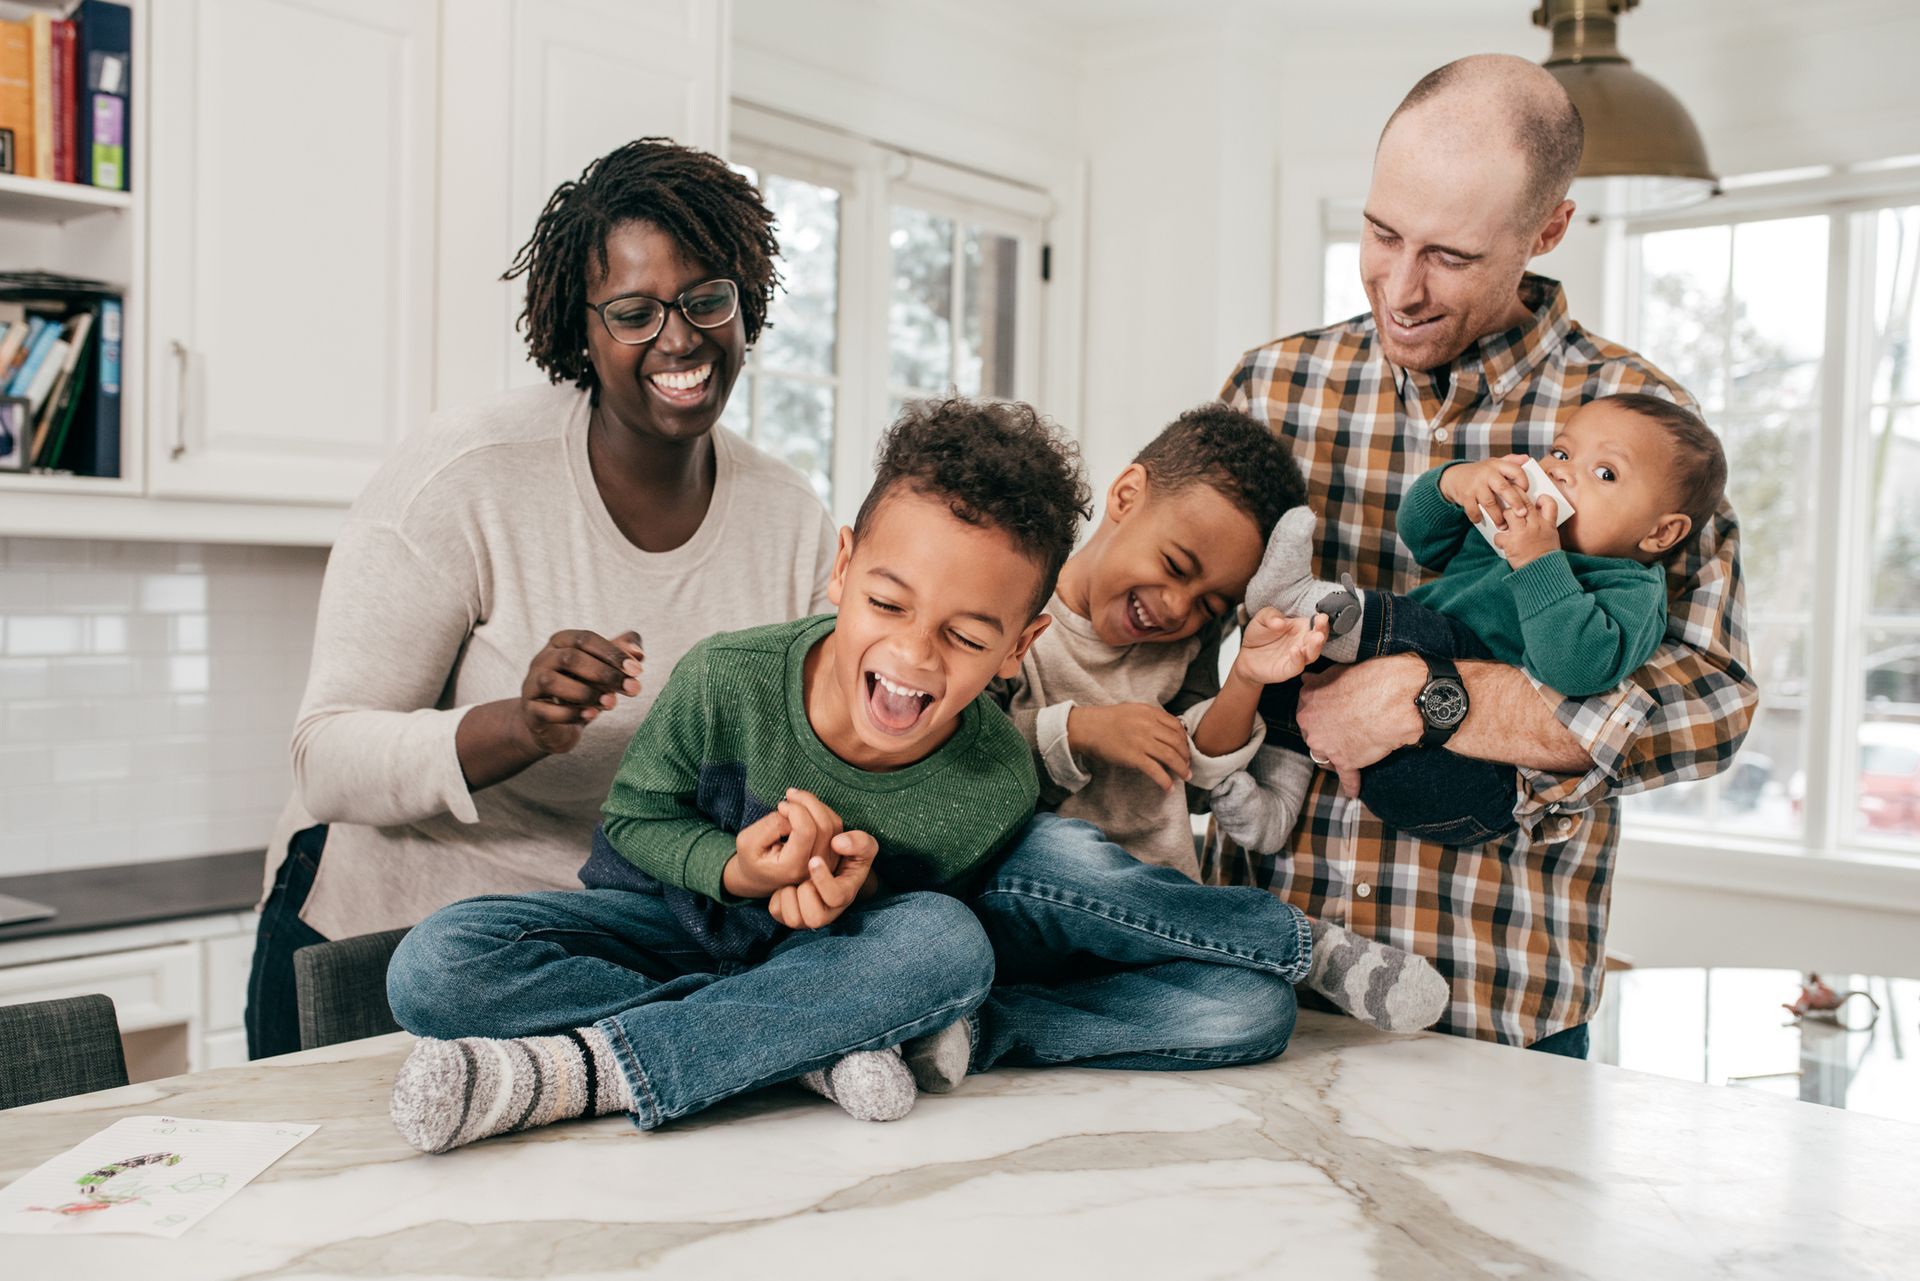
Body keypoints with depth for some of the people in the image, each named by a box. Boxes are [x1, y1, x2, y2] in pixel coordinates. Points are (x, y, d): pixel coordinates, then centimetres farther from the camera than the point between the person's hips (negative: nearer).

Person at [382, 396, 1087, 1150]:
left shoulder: (995, 790, -22)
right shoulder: (728, 680, -24)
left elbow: (925, 931, -4)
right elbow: (633, 818, -6)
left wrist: (854, 896, -28)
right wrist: (732, 870, -28)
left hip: (809, 950, 0)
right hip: (670, 921, 1)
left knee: (951, 945, -35)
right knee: (433, 967, -23)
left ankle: (572, 1072, -34)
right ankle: (812, 1047, -25)